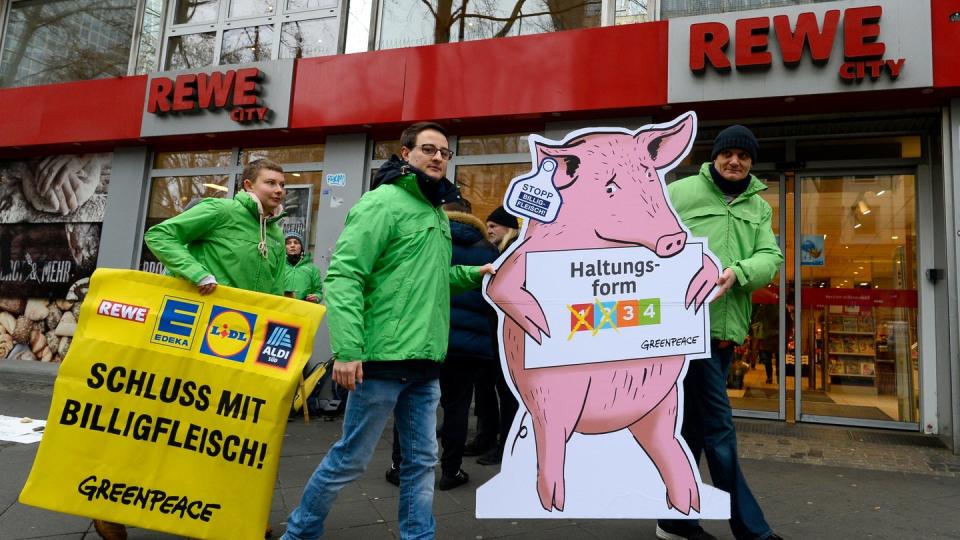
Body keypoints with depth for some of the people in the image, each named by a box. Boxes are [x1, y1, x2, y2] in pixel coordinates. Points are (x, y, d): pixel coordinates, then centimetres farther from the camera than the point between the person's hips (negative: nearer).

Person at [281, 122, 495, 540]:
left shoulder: (437, 213, 16)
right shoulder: (383, 201, -9)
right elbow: (343, 277, -16)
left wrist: (473, 274, 11)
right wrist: (347, 349, -22)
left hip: (424, 362, 8)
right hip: (384, 356, -8)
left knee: (422, 460, 13)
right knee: (351, 458, 5)